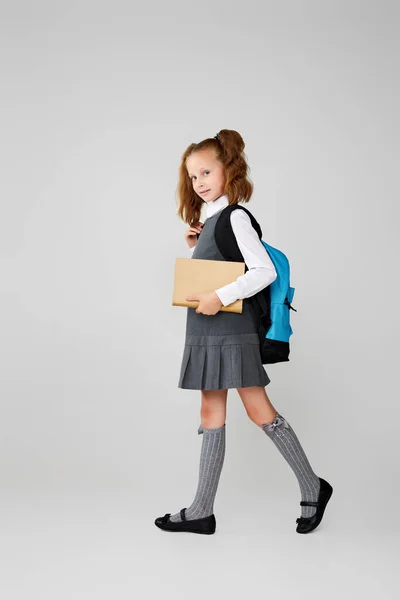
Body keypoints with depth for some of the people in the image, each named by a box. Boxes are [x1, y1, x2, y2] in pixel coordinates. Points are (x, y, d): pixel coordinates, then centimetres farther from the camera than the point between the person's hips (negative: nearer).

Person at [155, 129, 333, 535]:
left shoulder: (235, 218, -11)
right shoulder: (208, 221, 14)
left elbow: (265, 271, -20)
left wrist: (220, 297, -23)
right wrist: (194, 248, 6)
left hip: (232, 331, -9)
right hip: (206, 333, 9)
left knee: (260, 411, -2)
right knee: (211, 413, 9)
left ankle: (312, 489, 16)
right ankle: (201, 511, 15)